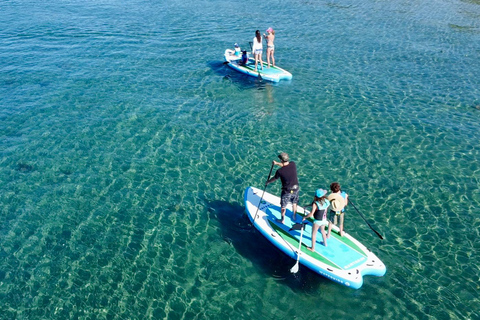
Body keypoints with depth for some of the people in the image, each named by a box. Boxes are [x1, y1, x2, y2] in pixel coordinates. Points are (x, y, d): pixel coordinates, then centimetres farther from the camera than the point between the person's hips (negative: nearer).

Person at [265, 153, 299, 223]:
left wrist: (267, 182, 14)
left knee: (283, 206, 19)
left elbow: (274, 178, -5)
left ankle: (282, 220, 36)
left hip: (287, 191, -5)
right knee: (294, 204, 28)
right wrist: (277, 163, 10)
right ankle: (294, 217, 47)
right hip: (295, 189, 5)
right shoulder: (293, 164, -15)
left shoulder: (280, 171, -26)